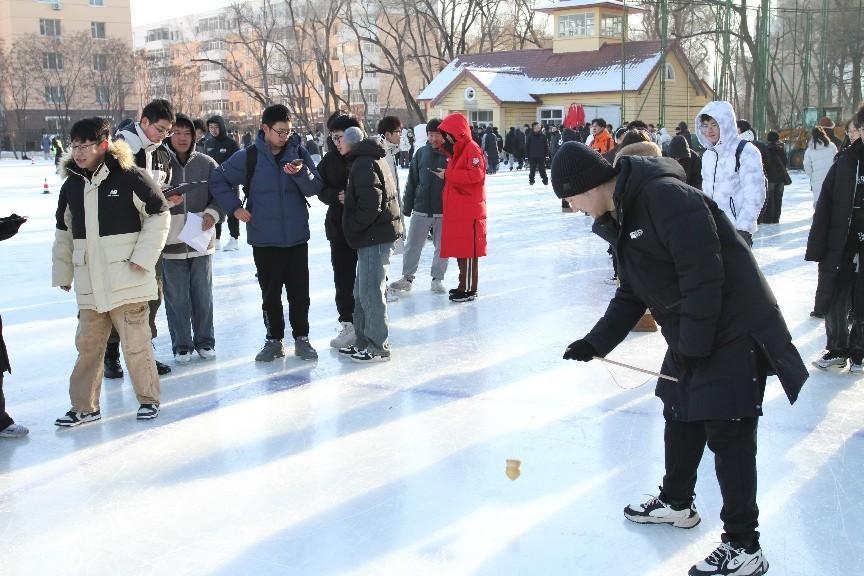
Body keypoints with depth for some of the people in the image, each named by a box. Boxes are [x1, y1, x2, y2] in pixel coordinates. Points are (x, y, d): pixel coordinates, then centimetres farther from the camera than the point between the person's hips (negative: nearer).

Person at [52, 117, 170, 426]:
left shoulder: (130, 177, -9)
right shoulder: (72, 185, 8)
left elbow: (159, 215, -6)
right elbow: (64, 232, 17)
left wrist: (143, 257, -10)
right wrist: (63, 271, 17)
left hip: (127, 279, -5)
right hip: (89, 283, 5)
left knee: (135, 343, 2)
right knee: (88, 345, 11)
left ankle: (148, 398, 19)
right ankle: (84, 406, 22)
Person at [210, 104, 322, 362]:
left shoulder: (298, 153, 0)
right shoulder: (249, 157, -4)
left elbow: (315, 188, -5)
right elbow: (217, 178, 4)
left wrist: (301, 173, -24)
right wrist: (234, 207, -5)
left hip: (297, 237, 1)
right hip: (264, 239, -1)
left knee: (299, 292, 7)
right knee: (270, 293, 8)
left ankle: (301, 338, 21)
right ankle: (274, 339, 21)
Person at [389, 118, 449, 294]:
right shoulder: (421, 153, 3)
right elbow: (412, 181, 7)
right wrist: (407, 206, 6)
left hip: (443, 211, -2)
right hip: (421, 209, 2)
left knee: (441, 246, 7)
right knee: (412, 245, 8)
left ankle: (437, 279, 20)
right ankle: (407, 277, 21)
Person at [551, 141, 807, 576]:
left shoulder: (666, 197, -23)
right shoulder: (623, 216, 10)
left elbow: (703, 275, -26)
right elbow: (633, 293, 16)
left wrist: (693, 345, -21)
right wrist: (596, 342, 10)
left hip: (733, 330, -10)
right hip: (690, 336, 10)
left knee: (727, 434, -5)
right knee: (679, 415, 21)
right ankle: (677, 502, 42)